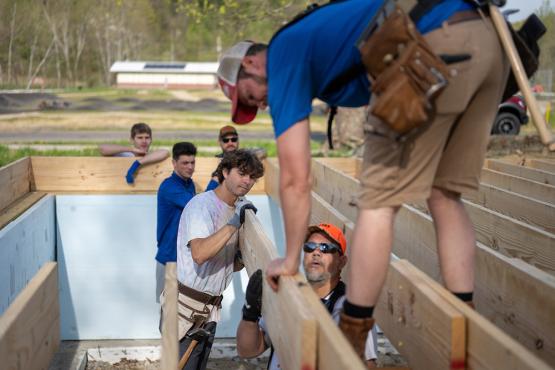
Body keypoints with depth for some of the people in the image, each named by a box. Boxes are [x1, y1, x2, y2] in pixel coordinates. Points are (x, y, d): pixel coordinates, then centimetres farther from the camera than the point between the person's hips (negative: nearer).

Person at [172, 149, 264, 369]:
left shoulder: (241, 207, 9)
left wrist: (242, 258, -6)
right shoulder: (201, 205, -15)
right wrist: (234, 223, -33)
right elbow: (199, 254, -33)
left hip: (212, 307, 8)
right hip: (187, 304, -8)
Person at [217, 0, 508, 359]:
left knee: (379, 201, 1)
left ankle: (349, 346, 9)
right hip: (487, 36, 9)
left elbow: (295, 179, 7)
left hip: (438, 45, -9)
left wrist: (290, 260, 18)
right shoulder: (316, 36, 34)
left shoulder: (284, 55, 10)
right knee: (444, 197, 17)